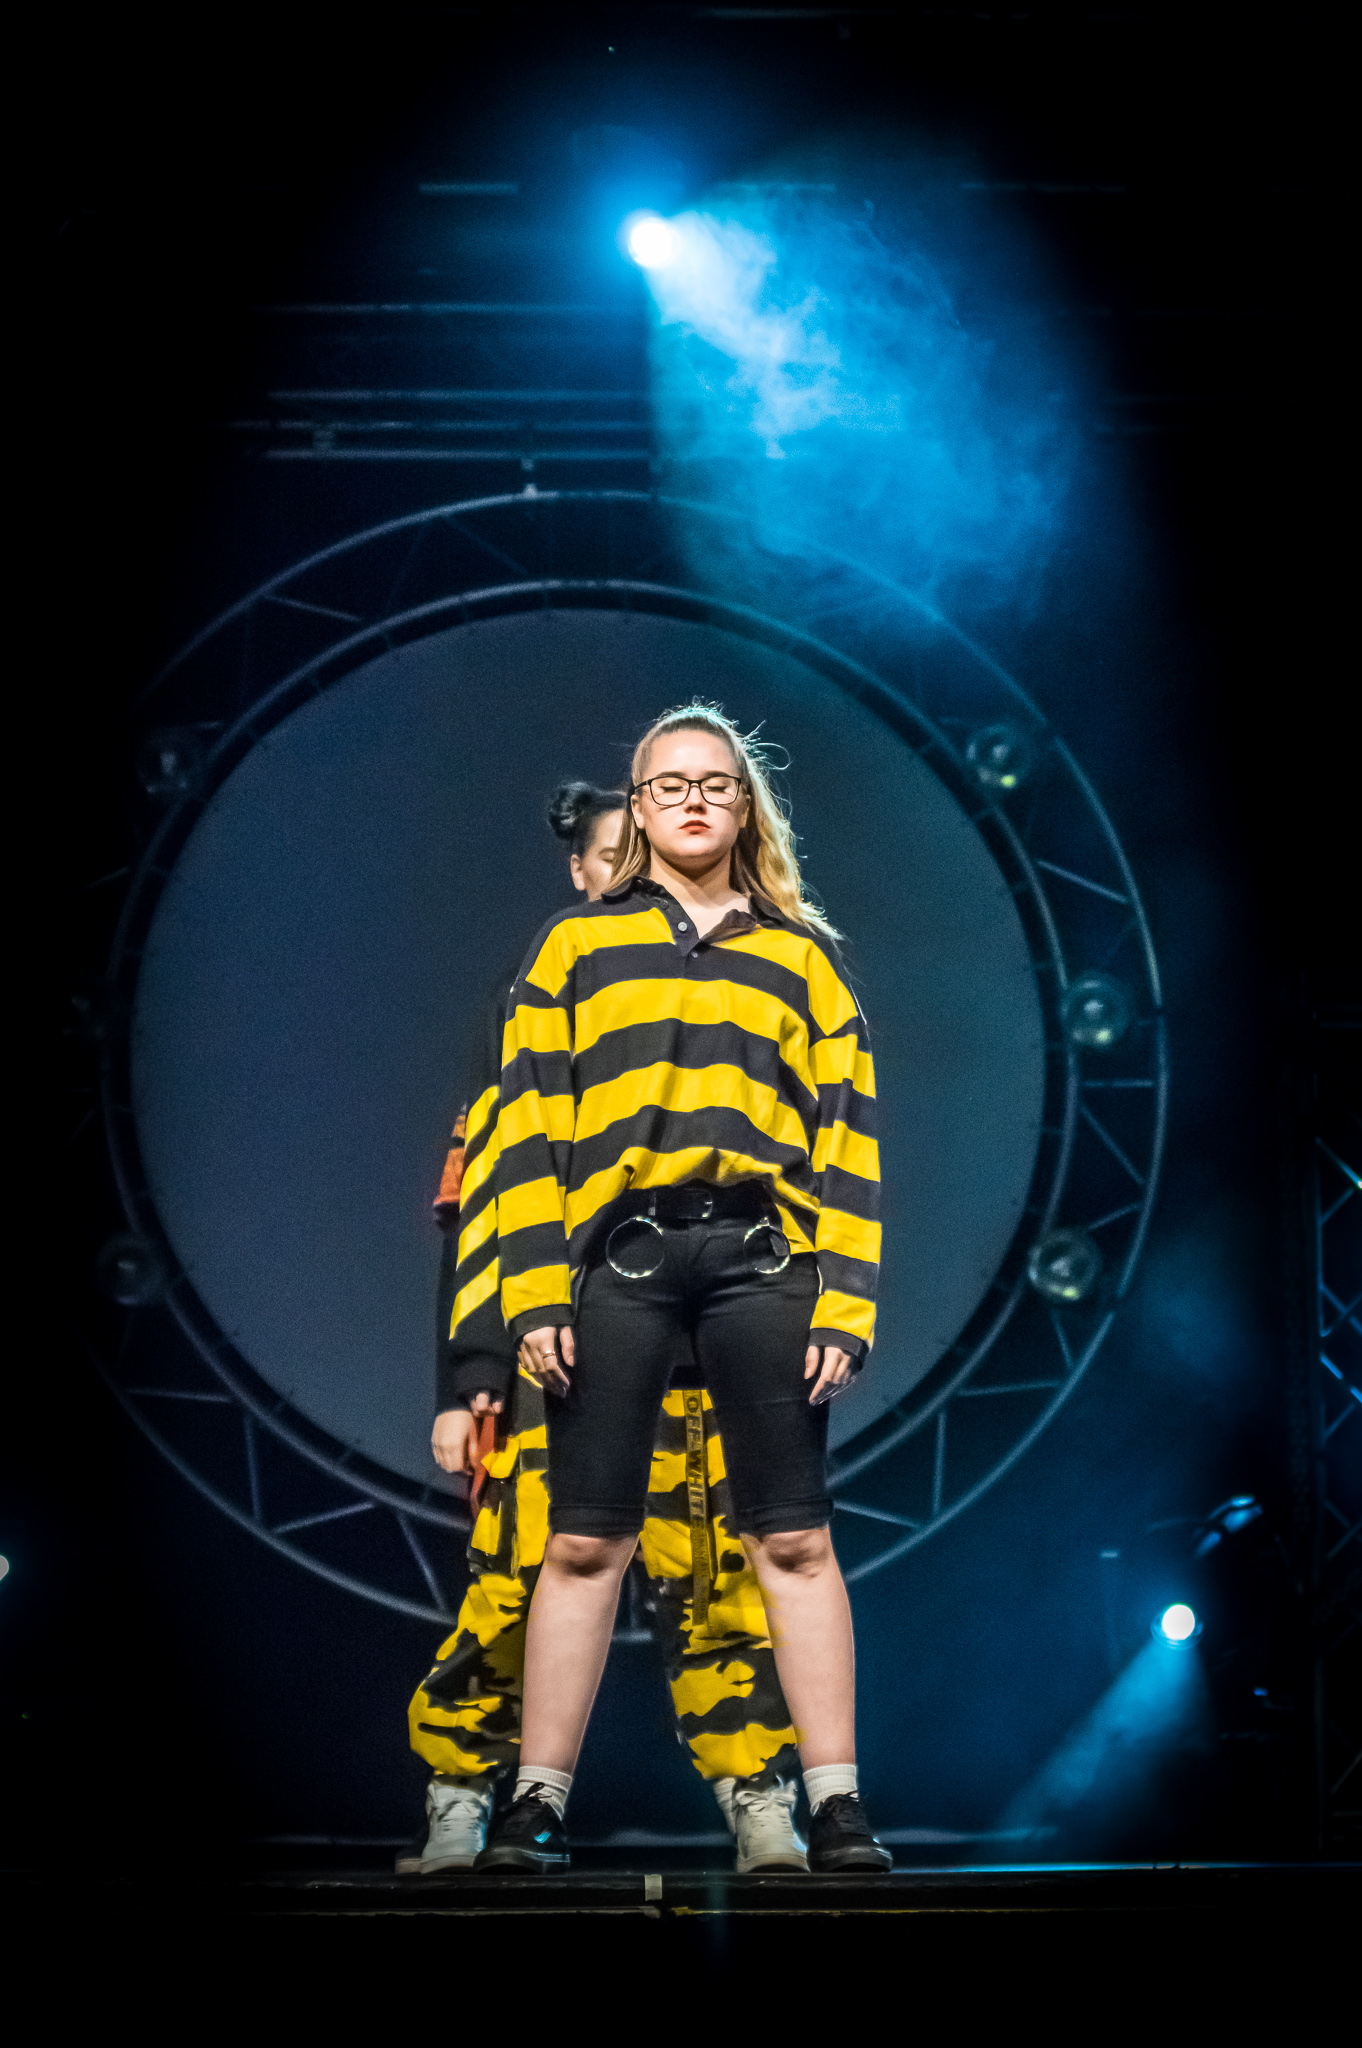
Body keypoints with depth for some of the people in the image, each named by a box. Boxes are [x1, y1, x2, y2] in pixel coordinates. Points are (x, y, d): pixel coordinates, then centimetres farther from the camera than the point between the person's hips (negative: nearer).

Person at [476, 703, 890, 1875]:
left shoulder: (801, 958, 17)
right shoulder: (578, 948, 15)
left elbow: (849, 1136, 11)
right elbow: (533, 1122, 8)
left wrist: (845, 1305, 0)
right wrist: (535, 1293, -3)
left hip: (762, 1254, 0)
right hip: (620, 1252, 0)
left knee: (795, 1543, -3)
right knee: (584, 1544, -2)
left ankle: (836, 1808, -1)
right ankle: (539, 1805, 3)